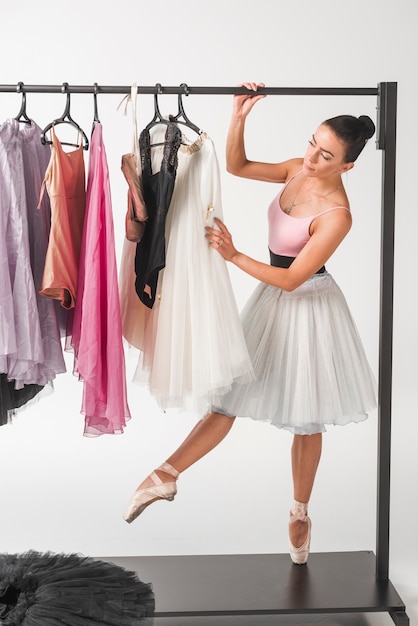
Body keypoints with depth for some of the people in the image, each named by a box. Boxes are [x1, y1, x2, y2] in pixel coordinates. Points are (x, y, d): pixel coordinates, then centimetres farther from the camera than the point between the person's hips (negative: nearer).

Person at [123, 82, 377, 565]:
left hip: (307, 308, -6)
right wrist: (239, 116, -10)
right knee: (229, 395, 10)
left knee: (306, 420, 10)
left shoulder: (336, 214, -24)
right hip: (271, 300, 6)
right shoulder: (297, 169, -3)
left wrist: (234, 257, -21)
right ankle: (166, 476, 17)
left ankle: (300, 513, 30)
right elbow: (236, 166, 5)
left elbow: (292, 279, -22)